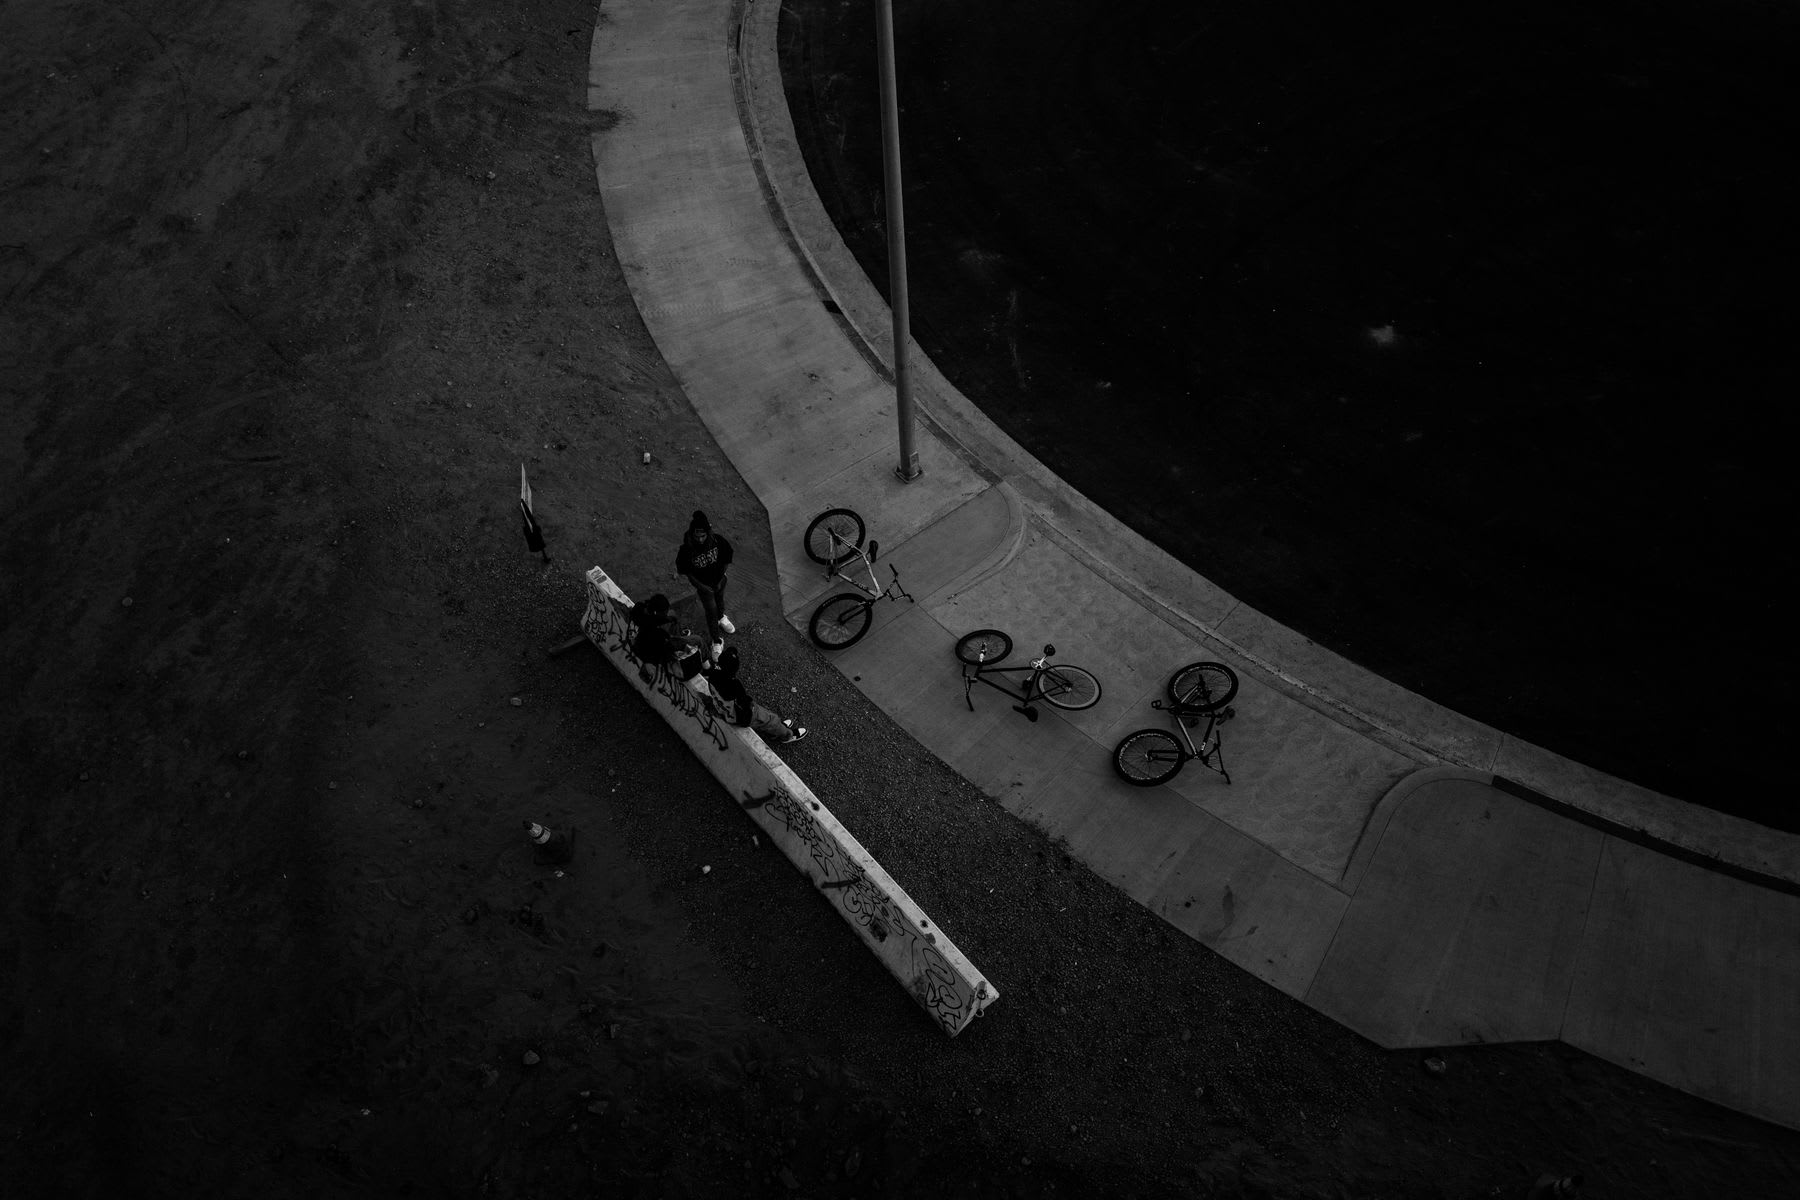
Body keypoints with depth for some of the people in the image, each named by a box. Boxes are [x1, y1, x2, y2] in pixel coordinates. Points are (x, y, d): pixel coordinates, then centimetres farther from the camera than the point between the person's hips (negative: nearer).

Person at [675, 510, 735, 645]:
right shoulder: (686, 550, -32)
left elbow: (726, 560, -8)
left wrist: (721, 579, -4)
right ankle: (715, 637, 35)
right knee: (711, 611, 10)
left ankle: (721, 617, 64)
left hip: (719, 581, 3)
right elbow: (683, 572, -15)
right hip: (703, 585, -3)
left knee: (720, 600, 31)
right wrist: (700, 585, -14)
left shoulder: (718, 541, -27)